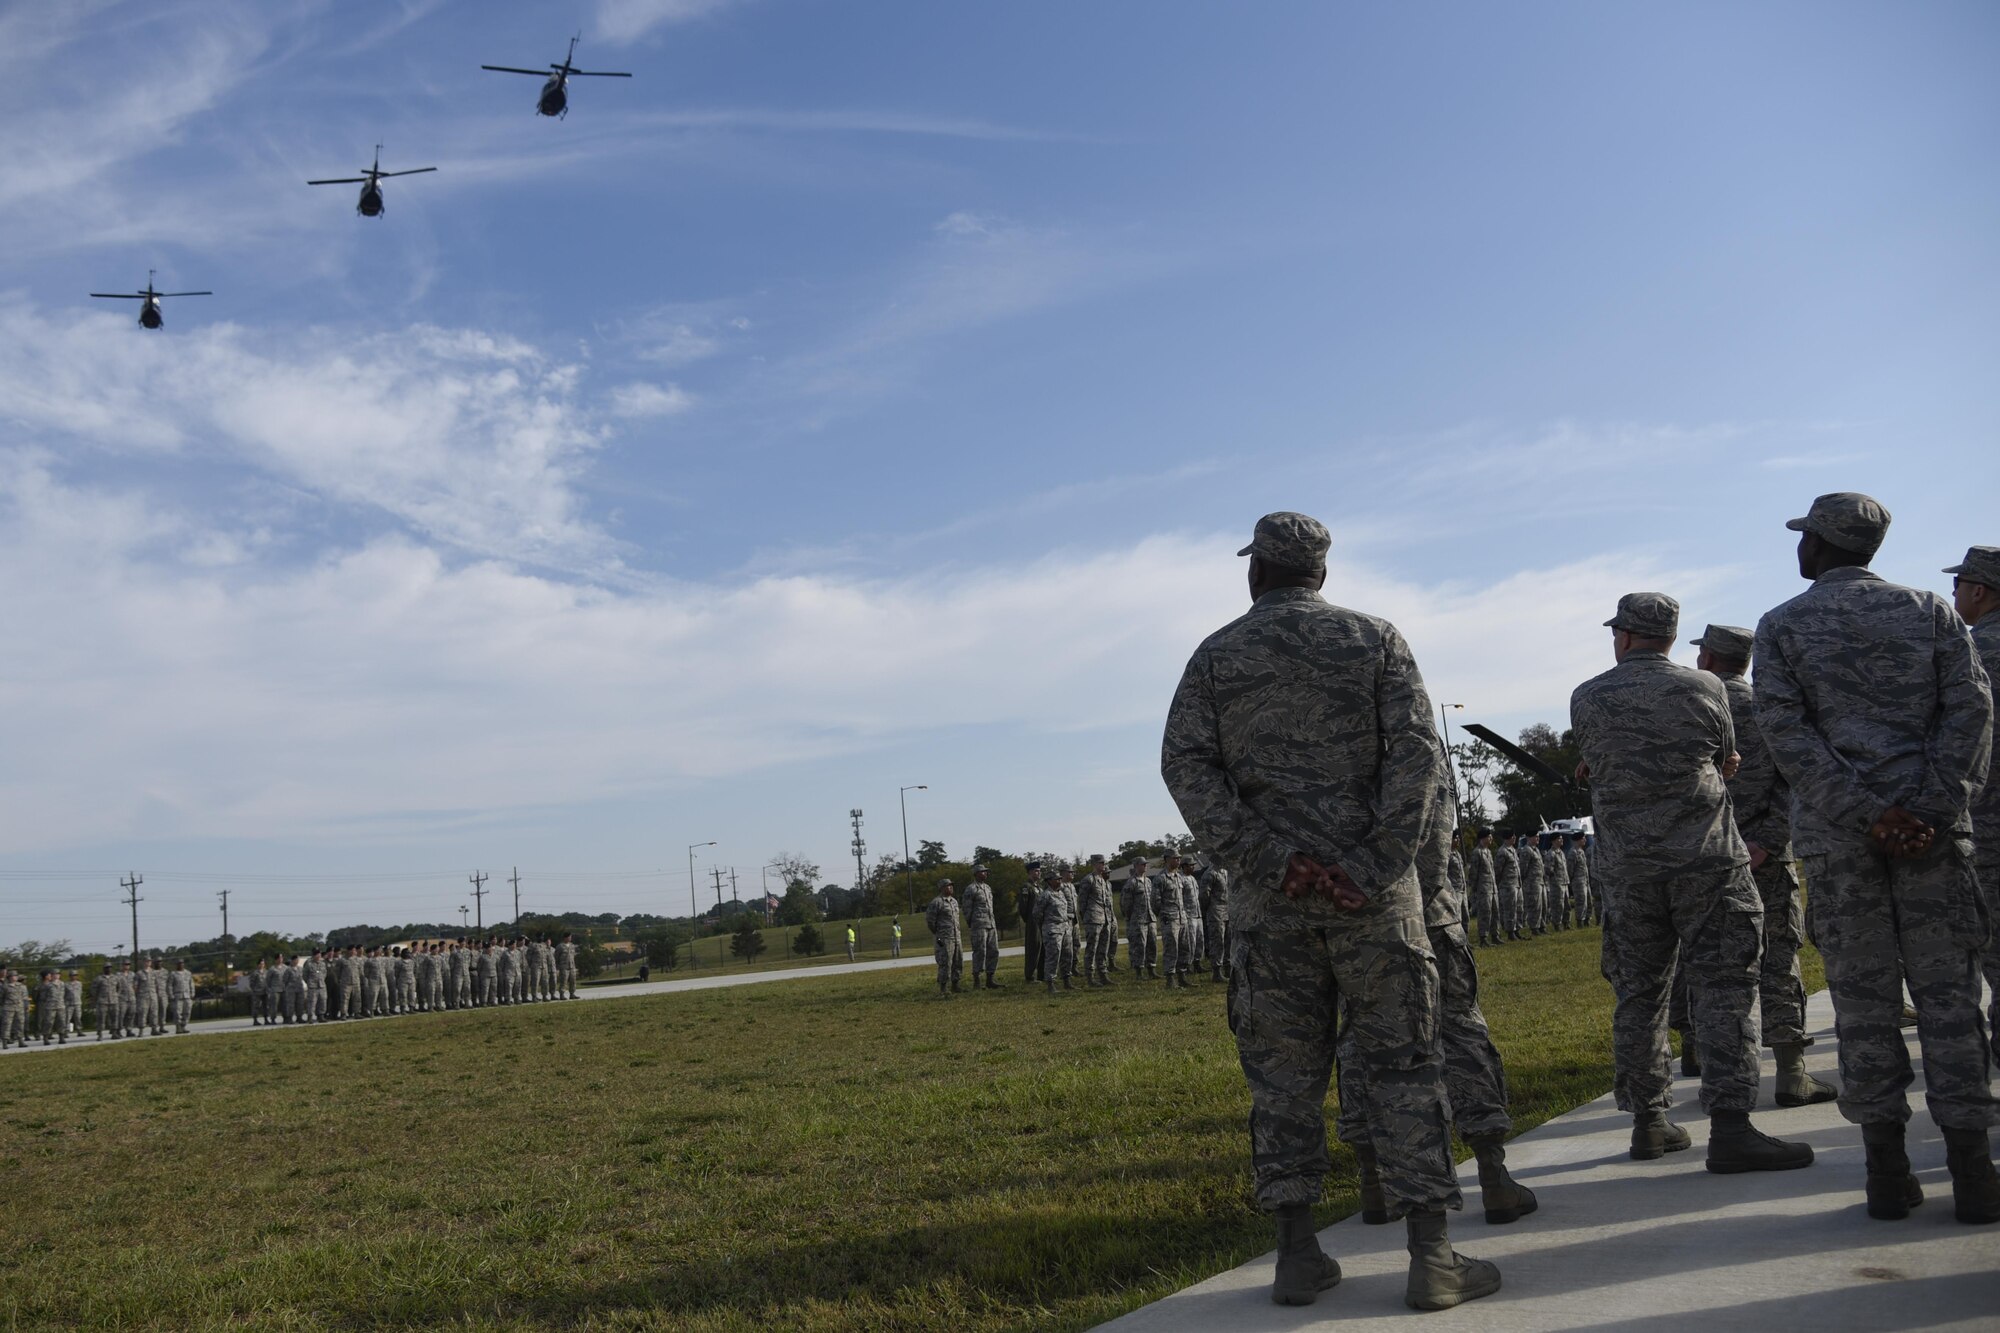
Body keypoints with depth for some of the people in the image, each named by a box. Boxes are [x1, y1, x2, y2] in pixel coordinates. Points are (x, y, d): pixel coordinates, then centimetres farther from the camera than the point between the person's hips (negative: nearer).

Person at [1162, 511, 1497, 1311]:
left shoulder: (1215, 656, 6)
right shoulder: (1375, 641, 5)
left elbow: (1185, 765, -7)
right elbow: (1417, 753, -8)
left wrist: (1268, 859, -11)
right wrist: (1376, 865, -13)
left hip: (1268, 895, 1)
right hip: (1371, 888, -1)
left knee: (1283, 1074, 8)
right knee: (1401, 1065, 4)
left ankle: (1297, 1255, 11)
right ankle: (1432, 1257, 4)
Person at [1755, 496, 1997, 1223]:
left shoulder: (1782, 625, 4)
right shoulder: (1929, 610, 9)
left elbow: (1785, 729, -7)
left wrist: (1863, 814, -11)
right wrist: (1935, 808, -9)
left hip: (1836, 836, -1)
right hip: (1931, 832, 1)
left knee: (1864, 1000, 4)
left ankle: (1888, 1170, 7)